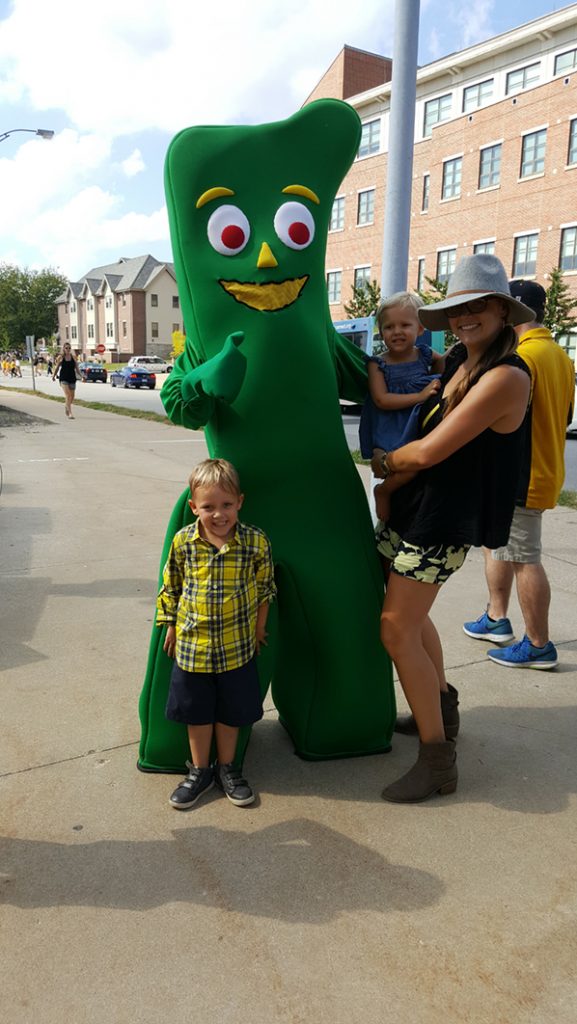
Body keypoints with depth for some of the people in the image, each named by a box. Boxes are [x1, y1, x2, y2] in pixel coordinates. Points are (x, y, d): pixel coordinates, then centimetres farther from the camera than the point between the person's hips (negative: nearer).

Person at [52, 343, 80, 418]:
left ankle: (66, 406, 42)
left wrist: (80, 375, -1)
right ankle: (70, 413, -17)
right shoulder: (60, 357, 0)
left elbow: (76, 367, 8)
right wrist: (54, 375, 12)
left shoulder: (73, 357, 4)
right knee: (68, 395, -15)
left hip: (72, 378, 3)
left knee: (72, 396, 10)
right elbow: (57, 367, 10)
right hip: (63, 378, -3)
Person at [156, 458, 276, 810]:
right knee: (197, 712, 16)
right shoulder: (183, 542, -11)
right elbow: (171, 587, 3)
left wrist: (259, 628, 6)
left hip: (237, 646, 0)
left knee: (231, 711, 15)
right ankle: (200, 770, 35)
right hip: (192, 645, 1)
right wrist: (171, 627, 7)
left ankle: (227, 767, 37)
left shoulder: (256, 541, -13)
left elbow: (264, 587, 1)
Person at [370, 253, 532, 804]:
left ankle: (438, 759, 5)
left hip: (441, 520, -9)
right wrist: (395, 477, -8)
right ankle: (442, 705, 44)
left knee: (397, 630, -8)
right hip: (415, 506, 9)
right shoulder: (459, 362, 9)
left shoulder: (506, 376, -19)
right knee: (409, 614, 21)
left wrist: (386, 461, -3)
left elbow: (429, 452, -21)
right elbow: (431, 437, 8)